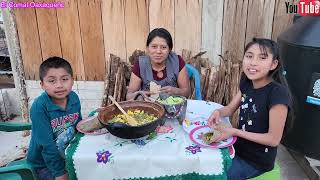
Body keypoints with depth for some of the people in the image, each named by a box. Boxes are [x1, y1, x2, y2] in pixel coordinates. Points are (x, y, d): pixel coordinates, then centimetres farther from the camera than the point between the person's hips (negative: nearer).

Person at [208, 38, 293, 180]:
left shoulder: (278, 94, -26)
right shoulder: (247, 83, -5)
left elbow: (274, 139, -21)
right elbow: (230, 108, 8)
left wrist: (234, 132, -24)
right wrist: (218, 112, -14)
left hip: (257, 161, -6)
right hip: (238, 147, 6)